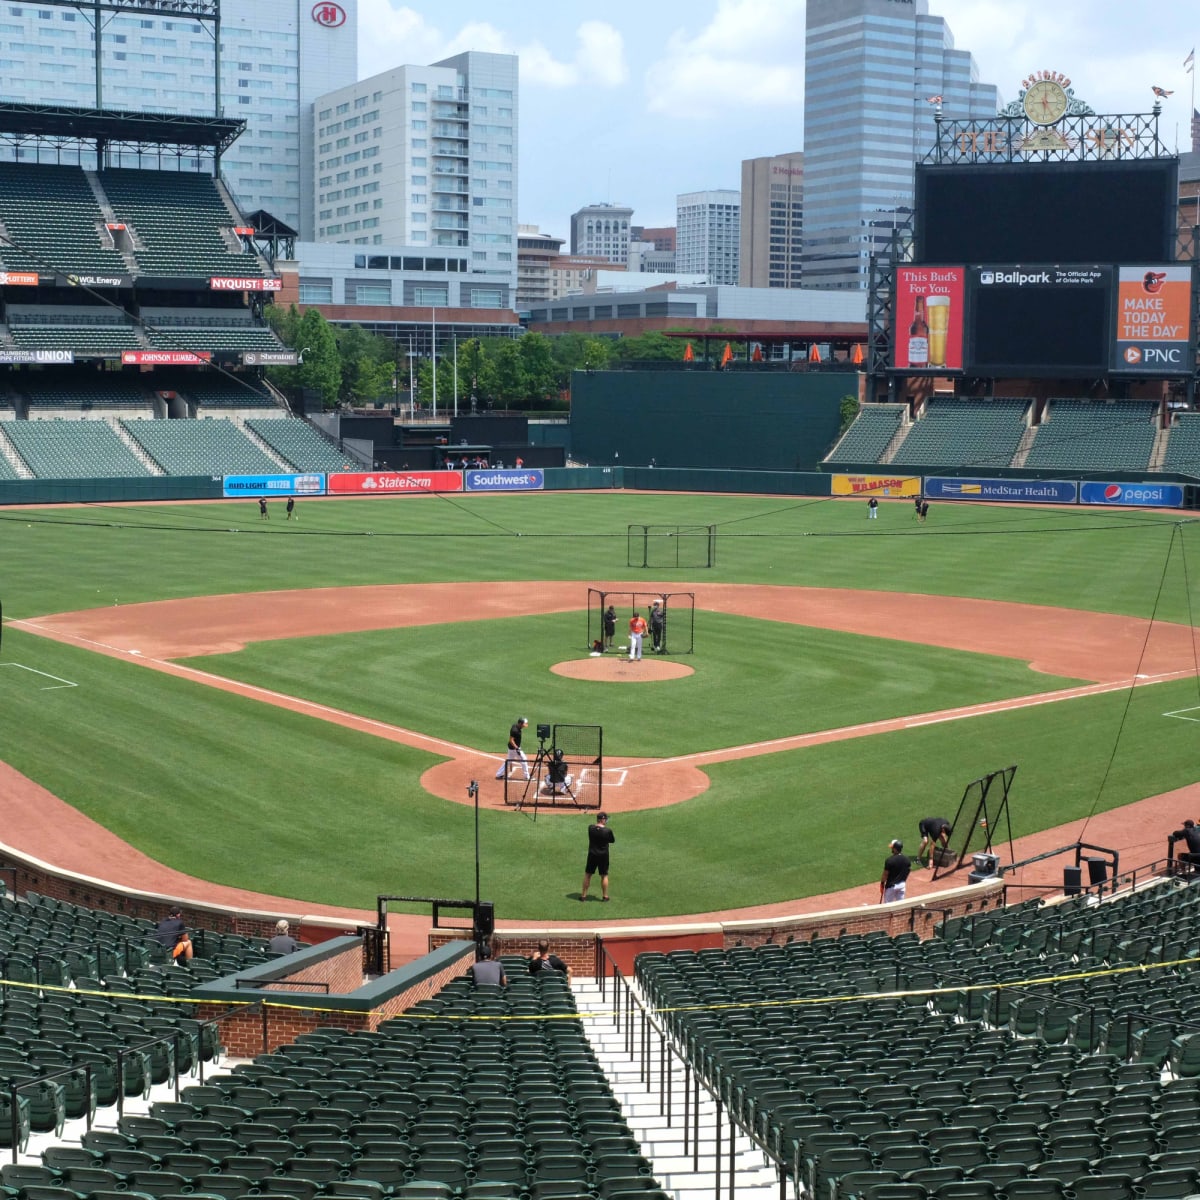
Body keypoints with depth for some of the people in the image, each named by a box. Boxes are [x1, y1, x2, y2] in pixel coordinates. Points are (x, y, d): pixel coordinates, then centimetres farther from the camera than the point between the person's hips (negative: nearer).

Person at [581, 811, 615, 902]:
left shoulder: (590, 828, -9)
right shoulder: (608, 831, -16)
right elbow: (612, 841, 0)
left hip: (592, 855, 2)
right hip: (603, 856, -2)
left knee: (587, 874, 14)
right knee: (604, 876, 12)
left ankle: (583, 895, 17)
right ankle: (605, 896, 17)